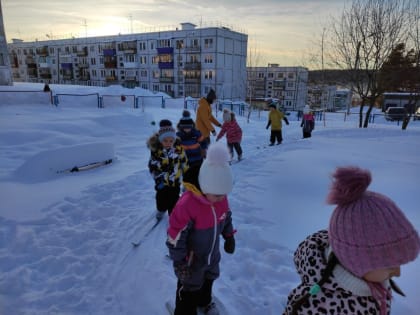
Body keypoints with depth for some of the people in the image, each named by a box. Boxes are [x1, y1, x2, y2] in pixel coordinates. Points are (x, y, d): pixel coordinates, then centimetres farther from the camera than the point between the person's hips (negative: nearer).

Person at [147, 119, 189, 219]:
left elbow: (183, 160, 3)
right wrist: (158, 178, -16)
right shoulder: (156, 150, -21)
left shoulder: (178, 147, -14)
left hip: (175, 180, 1)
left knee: (174, 198, 10)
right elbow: (152, 166, -15)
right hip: (162, 181, 0)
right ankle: (161, 210, 48)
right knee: (162, 197, 20)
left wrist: (185, 169, 11)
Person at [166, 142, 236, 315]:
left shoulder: (221, 198, -16)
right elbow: (175, 235, -27)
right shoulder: (187, 204, -36)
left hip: (212, 255, 7)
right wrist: (180, 261, -20)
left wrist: (229, 236, 11)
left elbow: (226, 217, 6)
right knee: (189, 288, 17)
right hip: (191, 259, -6)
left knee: (209, 279, 31)